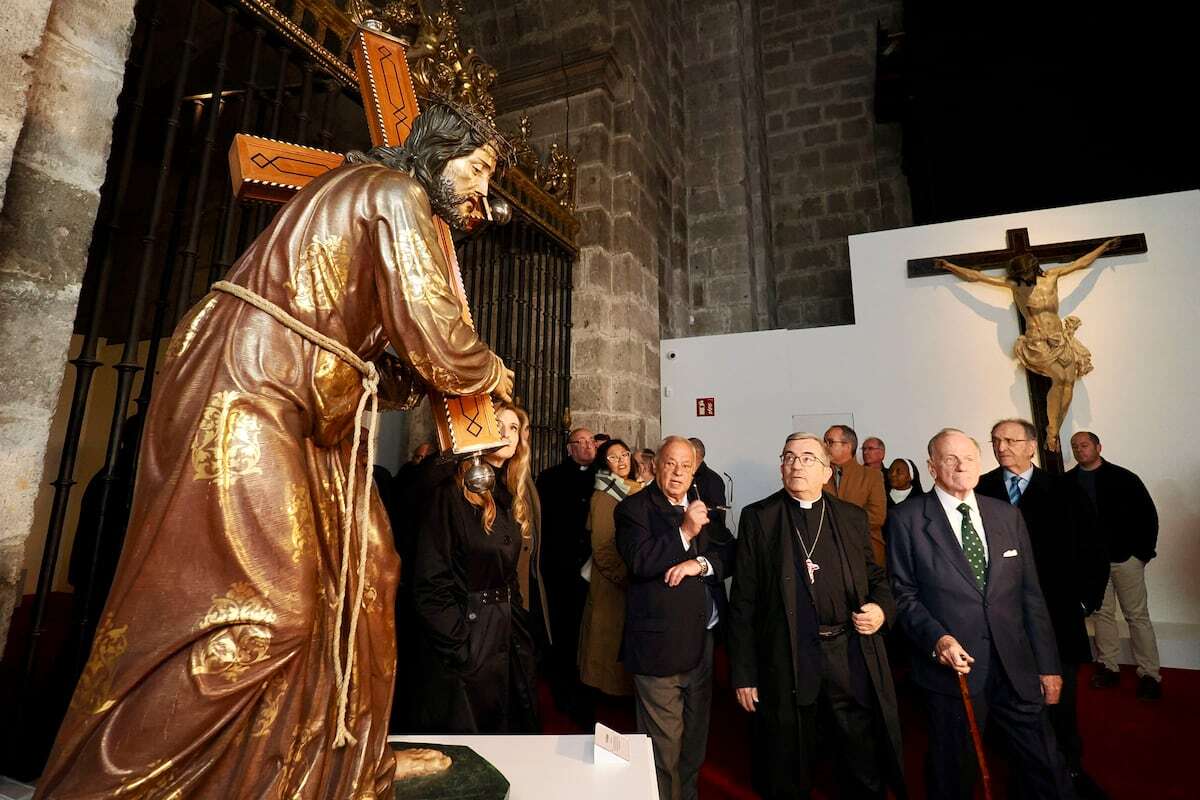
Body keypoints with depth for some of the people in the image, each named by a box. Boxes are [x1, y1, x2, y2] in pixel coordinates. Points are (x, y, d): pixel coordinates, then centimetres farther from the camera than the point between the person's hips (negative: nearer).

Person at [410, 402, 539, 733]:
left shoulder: (513, 498, 9)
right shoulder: (453, 492, -13)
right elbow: (429, 579, -17)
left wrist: (519, 625, 9)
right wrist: (458, 644, -18)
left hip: (508, 638, 7)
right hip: (466, 635, -7)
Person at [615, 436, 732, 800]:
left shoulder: (702, 507, 9)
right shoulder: (634, 508, -9)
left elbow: (729, 554, 5)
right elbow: (639, 561, -21)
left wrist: (700, 563, -14)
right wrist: (685, 532, -26)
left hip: (702, 642, 6)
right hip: (660, 644, -6)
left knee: (695, 741, 23)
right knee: (664, 747, 5)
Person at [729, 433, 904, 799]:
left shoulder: (853, 516, 6)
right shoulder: (758, 517, -3)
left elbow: (876, 576, 17)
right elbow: (743, 601, -3)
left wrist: (882, 608, -6)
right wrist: (743, 673, -5)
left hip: (853, 656, 3)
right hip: (788, 661, -2)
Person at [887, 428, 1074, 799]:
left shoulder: (1008, 515, 6)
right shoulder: (907, 519, -7)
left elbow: (1030, 595, 7)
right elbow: (904, 594, -4)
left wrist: (1048, 665, 7)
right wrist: (937, 638, -18)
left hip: (1017, 668, 3)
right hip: (952, 667, -3)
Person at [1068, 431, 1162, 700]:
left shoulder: (1123, 478, -4)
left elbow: (1148, 514, -2)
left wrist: (1144, 552, -6)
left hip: (1124, 557, -2)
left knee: (1137, 615, 6)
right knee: (1101, 614, 10)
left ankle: (1149, 675, 15)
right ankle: (1108, 667, 20)